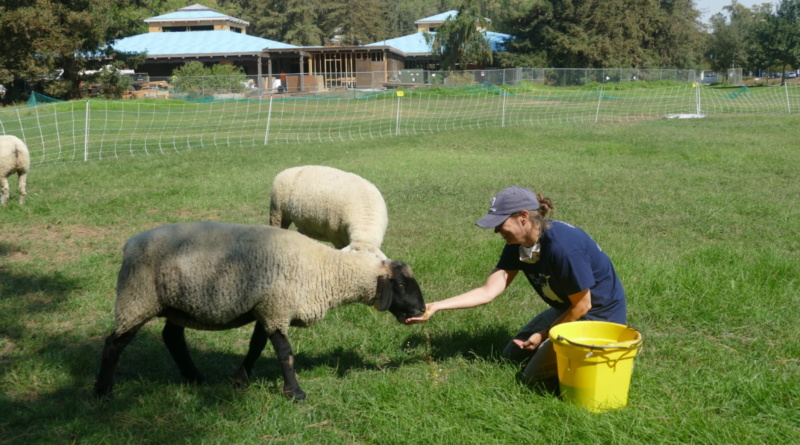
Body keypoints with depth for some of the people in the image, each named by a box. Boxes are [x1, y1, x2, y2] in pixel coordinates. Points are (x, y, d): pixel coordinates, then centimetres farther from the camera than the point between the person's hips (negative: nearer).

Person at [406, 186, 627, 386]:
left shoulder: (563, 246, -32)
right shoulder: (518, 245, -7)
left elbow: (582, 305, -22)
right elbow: (487, 292, -10)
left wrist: (543, 335, -10)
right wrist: (435, 307, -19)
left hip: (599, 316, -9)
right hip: (567, 308, 9)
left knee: (534, 374, -7)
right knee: (513, 355, 15)